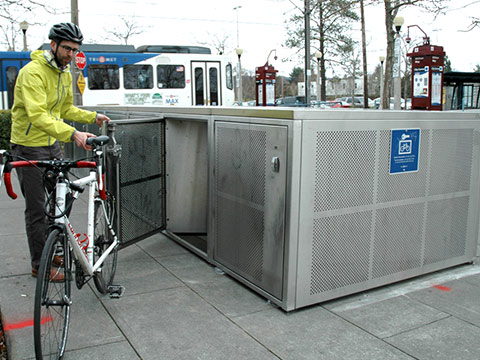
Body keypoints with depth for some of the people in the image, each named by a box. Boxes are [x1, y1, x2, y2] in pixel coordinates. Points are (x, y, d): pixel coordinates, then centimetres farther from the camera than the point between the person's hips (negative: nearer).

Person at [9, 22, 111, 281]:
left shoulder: (65, 73, 8)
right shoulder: (33, 71, -21)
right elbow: (37, 115, -33)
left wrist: (93, 117, 5)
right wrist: (72, 134, -45)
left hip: (52, 144, 8)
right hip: (29, 147, -8)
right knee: (36, 209, 0)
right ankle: (39, 265, 14)